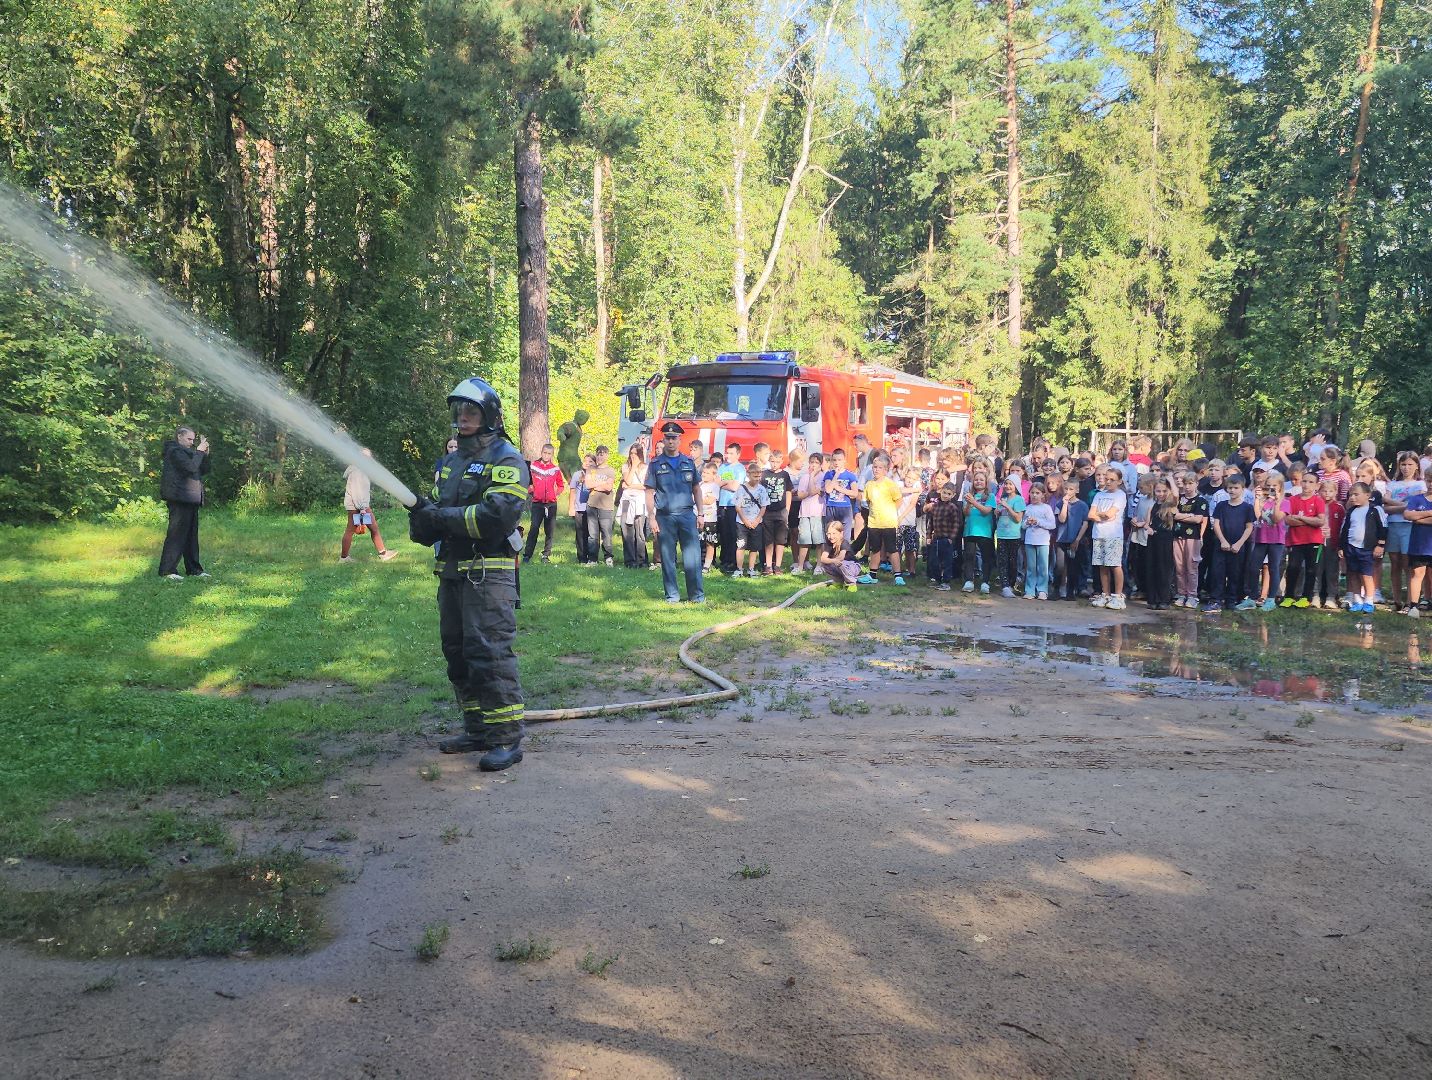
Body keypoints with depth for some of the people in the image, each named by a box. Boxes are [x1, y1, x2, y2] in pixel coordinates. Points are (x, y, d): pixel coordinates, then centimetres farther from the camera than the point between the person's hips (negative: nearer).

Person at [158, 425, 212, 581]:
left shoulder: (188, 452, 22)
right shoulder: (174, 451, -7)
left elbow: (203, 471, 18)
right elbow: (191, 466, -22)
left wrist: (205, 454, 5)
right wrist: (199, 452, -11)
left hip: (191, 500, 10)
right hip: (179, 499, -10)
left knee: (192, 535, 12)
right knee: (177, 534, -10)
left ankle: (194, 570, 17)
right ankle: (167, 571, -8)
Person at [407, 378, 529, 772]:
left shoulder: (506, 459, -6)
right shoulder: (452, 462, 21)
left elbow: (499, 515, -20)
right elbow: (435, 506, 19)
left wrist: (443, 517, -17)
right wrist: (422, 517, -6)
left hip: (488, 573, -9)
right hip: (451, 573, 9)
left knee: (490, 654, -12)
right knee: (458, 654, 12)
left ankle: (507, 738, -6)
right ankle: (478, 731, 23)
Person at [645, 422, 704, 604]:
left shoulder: (689, 462, 10)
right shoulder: (656, 464, 4)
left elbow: (696, 489, 13)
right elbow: (649, 493, 2)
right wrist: (651, 518, -5)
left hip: (687, 514, 1)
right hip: (664, 517, -1)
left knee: (692, 556, -3)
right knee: (667, 558, 4)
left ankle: (697, 594, 3)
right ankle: (672, 595, 13)